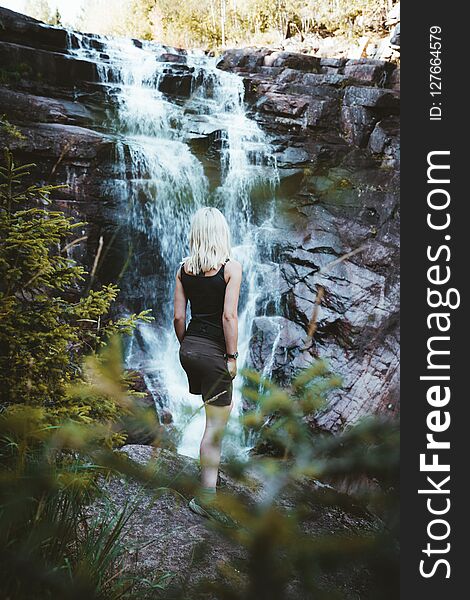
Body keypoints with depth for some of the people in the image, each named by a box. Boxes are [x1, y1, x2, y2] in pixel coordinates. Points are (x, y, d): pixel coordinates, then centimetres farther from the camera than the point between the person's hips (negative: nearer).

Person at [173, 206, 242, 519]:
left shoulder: (184, 269, 4)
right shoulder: (231, 267, -10)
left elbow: (178, 316, 4)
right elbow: (229, 315, -16)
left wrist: (186, 345, 17)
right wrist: (232, 356, -10)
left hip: (189, 349, 6)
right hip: (214, 352, -6)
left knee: (220, 408, 26)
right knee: (216, 424, 2)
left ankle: (211, 471, 35)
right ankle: (207, 494, 4)